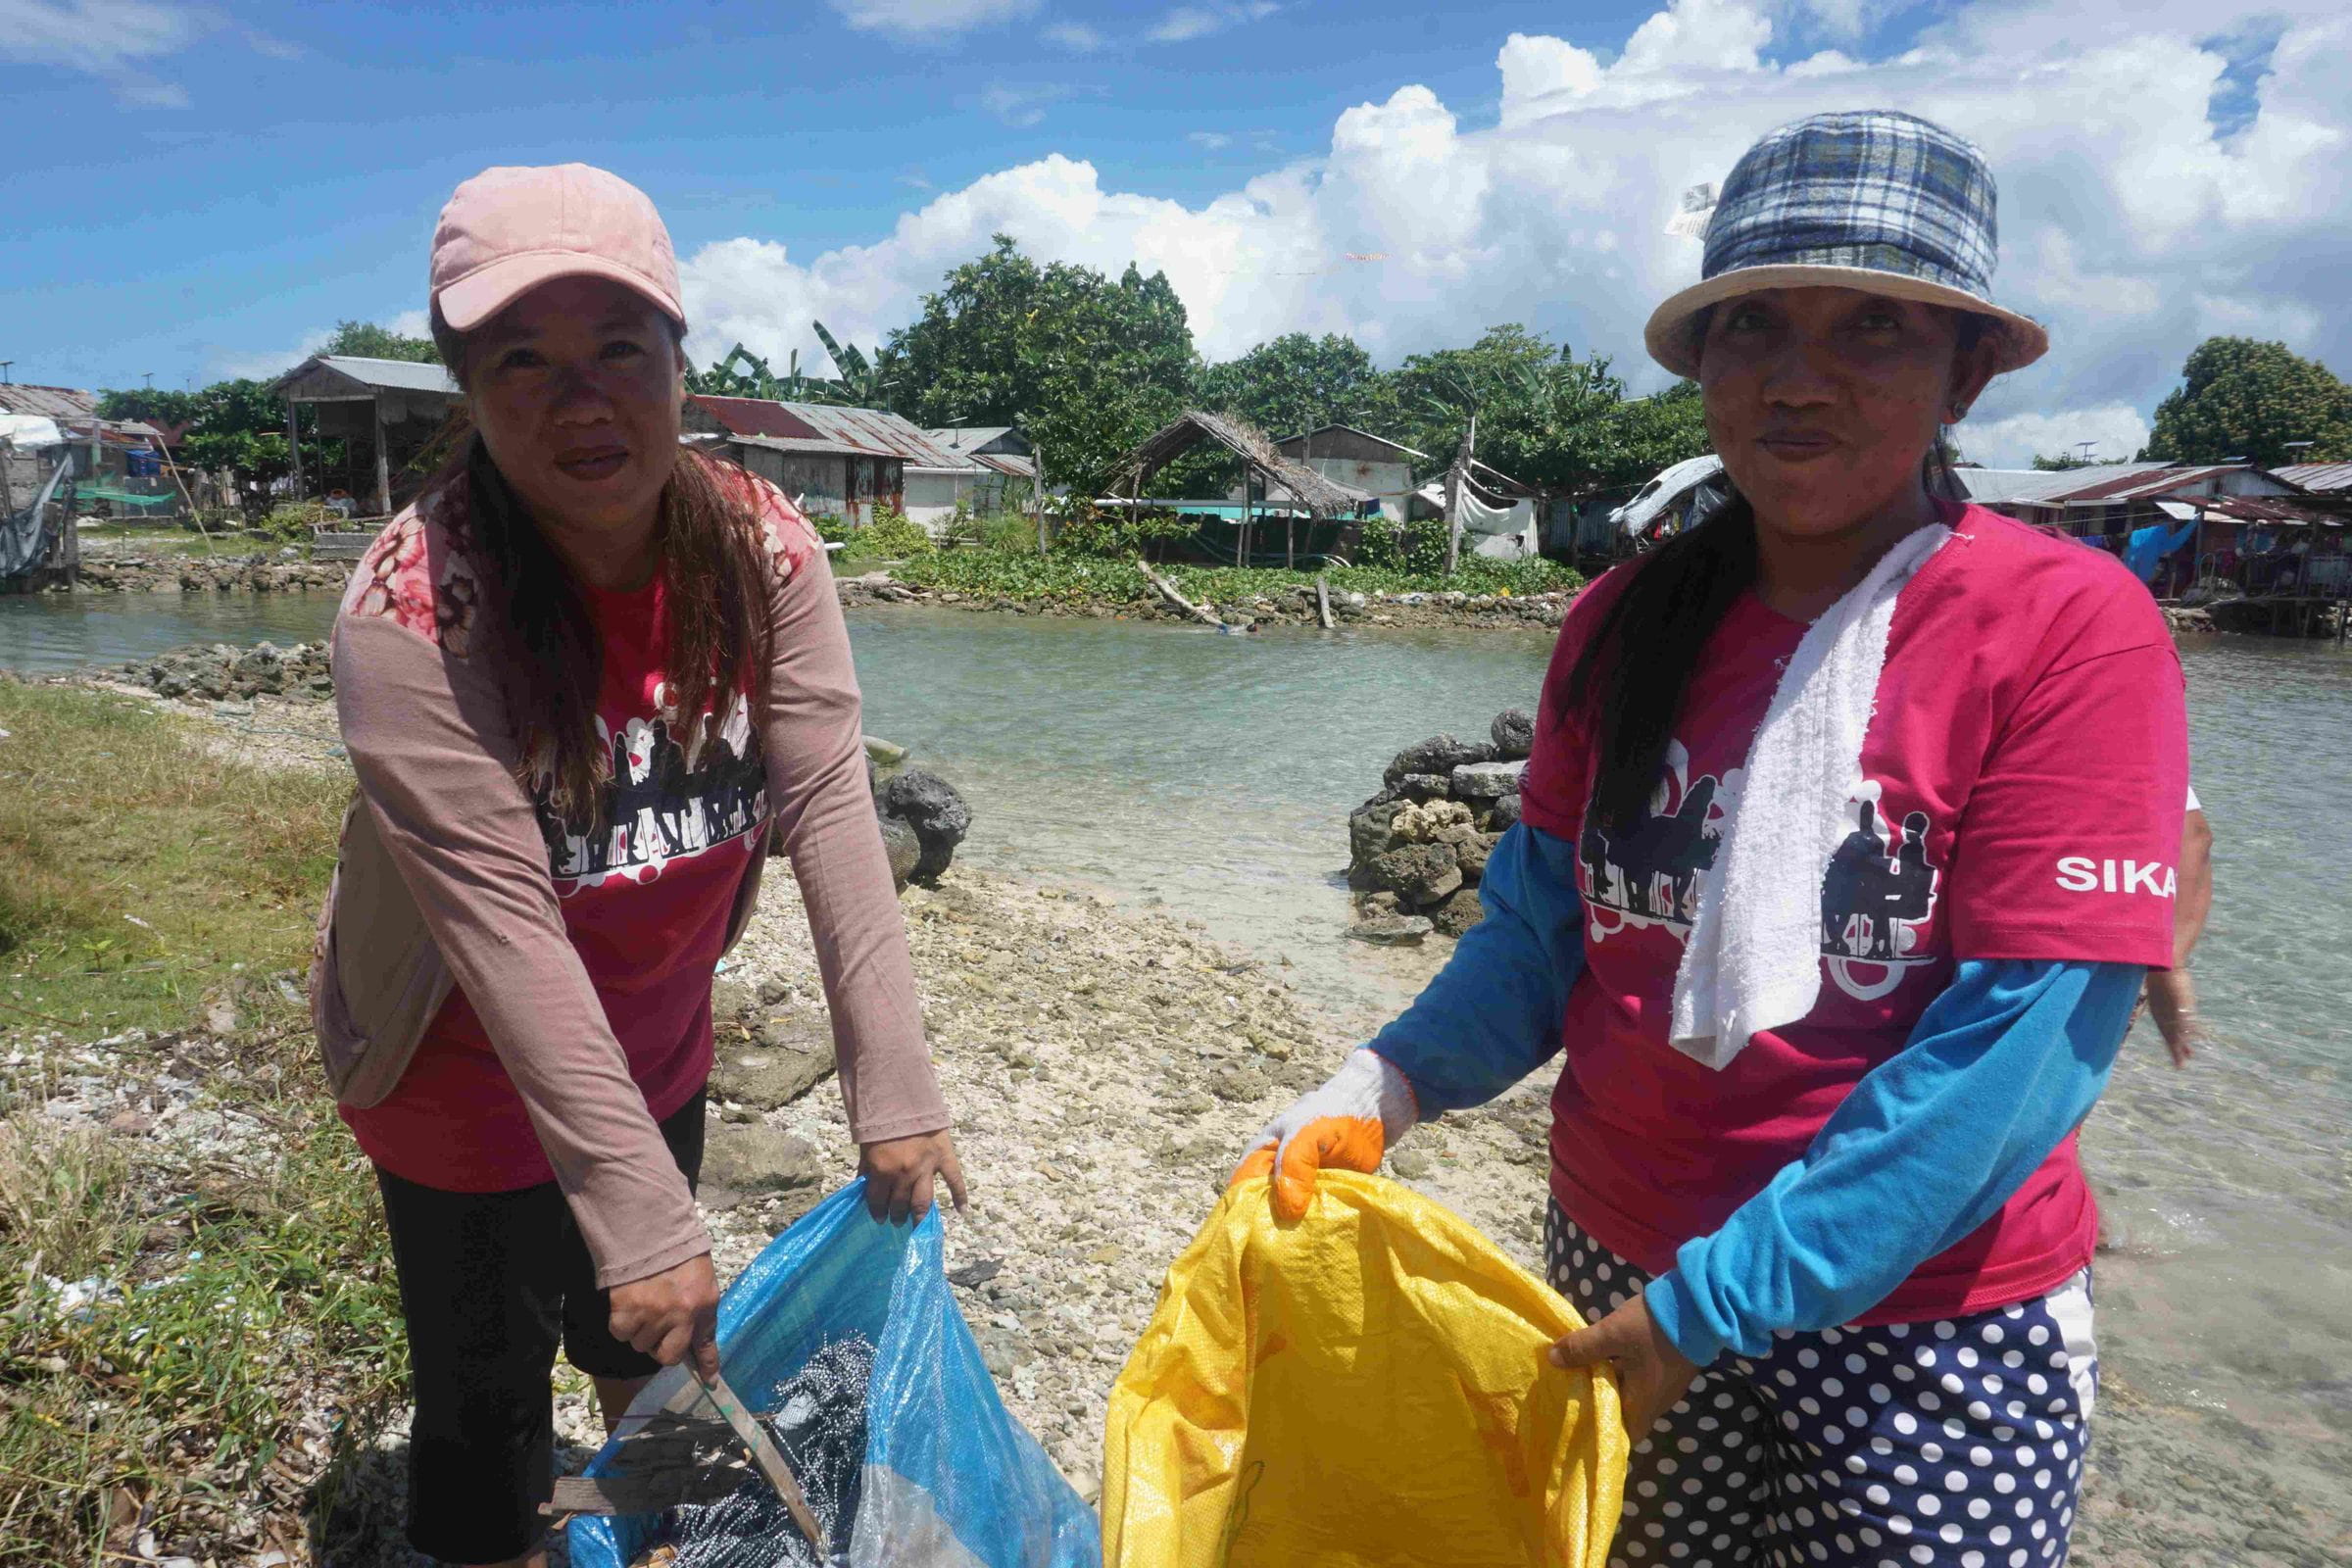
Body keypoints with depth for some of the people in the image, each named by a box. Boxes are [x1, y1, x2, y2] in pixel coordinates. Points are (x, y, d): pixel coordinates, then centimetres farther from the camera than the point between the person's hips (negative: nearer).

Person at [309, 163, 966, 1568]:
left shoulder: (762, 549, -16)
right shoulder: (416, 612, -29)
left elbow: (829, 809, -22)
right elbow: (506, 934, -32)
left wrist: (896, 1092, -25)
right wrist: (643, 1217, -32)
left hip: (657, 1037, 5)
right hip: (471, 1068, -4)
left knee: (648, 1328, 26)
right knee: (488, 1394, 11)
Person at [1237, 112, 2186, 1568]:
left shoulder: (2072, 624, -15)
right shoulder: (1625, 622, -1)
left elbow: (2028, 1039, -20)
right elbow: (1541, 925, 2)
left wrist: (1715, 1299, -20)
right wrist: (1376, 1094, -14)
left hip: (1930, 1326, -3)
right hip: (1616, 1268, 4)